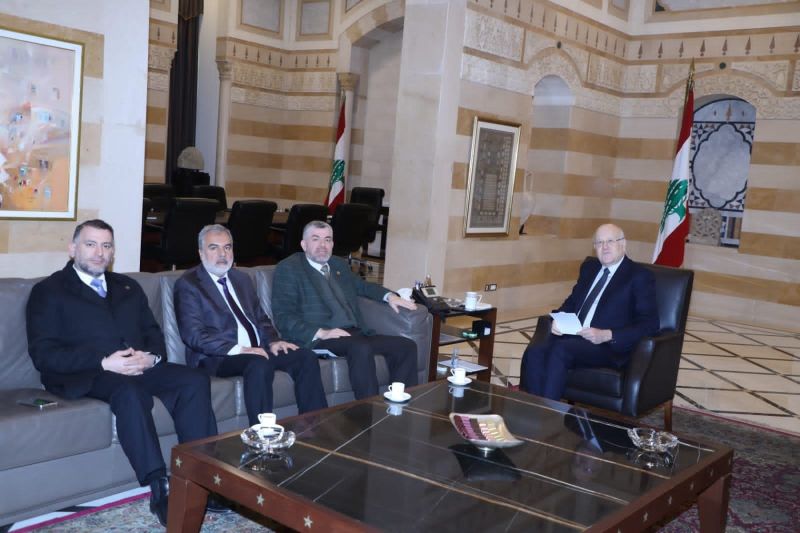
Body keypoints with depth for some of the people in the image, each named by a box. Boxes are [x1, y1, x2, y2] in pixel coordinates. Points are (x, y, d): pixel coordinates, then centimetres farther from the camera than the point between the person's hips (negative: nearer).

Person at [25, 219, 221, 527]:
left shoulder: (128, 287, 23)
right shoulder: (48, 291, 6)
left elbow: (153, 333, 19)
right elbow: (43, 354, -6)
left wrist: (151, 356, -7)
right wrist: (104, 363, -19)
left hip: (140, 367, 5)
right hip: (86, 374, -5)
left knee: (195, 380, -21)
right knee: (129, 392, -37)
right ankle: (160, 491, -35)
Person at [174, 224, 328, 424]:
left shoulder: (242, 278, 20)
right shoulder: (188, 284, -2)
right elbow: (193, 334, -13)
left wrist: (272, 342, 0)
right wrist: (236, 349, -23)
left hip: (257, 349, 7)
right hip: (217, 357, -7)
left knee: (306, 357, -15)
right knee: (260, 364, -36)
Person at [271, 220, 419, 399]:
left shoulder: (339, 264, 23)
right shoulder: (288, 268, 2)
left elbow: (361, 285, 40)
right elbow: (284, 316, -6)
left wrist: (389, 296, 19)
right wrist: (321, 333, -20)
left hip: (356, 334, 7)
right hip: (318, 340, -7)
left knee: (406, 346, -11)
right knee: (362, 348, -35)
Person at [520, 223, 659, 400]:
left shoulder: (640, 276, 2)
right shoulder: (589, 268, 22)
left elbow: (650, 324, -5)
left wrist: (606, 335, -18)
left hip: (609, 346, -5)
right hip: (572, 337, 6)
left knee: (560, 349, -33)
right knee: (534, 352, -25)